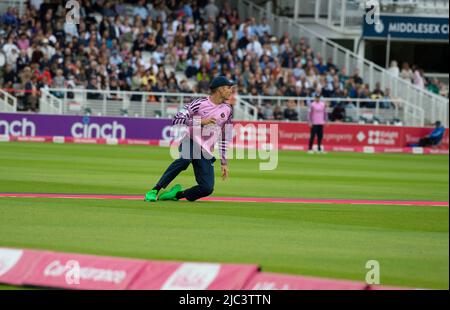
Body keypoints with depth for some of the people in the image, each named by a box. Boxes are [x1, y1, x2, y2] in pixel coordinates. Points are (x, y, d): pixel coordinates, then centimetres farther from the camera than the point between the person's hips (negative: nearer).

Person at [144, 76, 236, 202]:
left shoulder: (227, 110, 9)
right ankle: (154, 191, -31)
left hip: (206, 151, 5)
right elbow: (176, 120, -16)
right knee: (185, 158, -39)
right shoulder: (200, 103, -8)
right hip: (190, 142, -5)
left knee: (207, 188, -14)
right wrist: (200, 121, -25)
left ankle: (178, 194, 10)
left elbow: (224, 138, 17)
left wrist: (224, 162, 13)